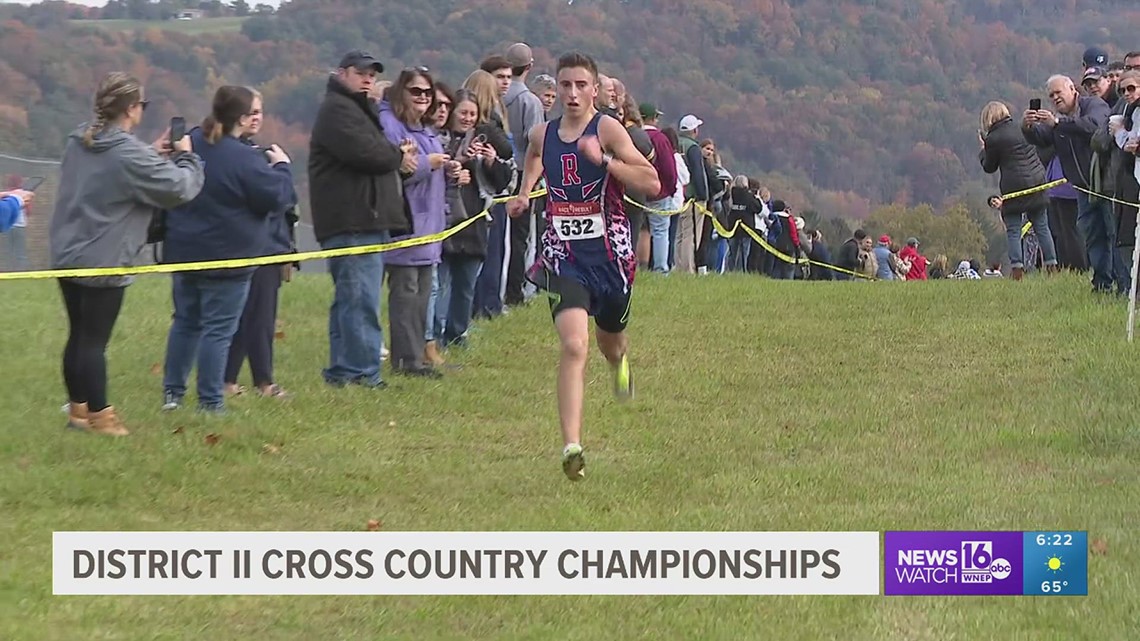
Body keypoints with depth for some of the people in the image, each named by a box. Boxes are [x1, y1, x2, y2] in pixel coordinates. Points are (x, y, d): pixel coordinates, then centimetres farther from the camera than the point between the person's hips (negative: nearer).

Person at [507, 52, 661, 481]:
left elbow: (652, 183, -18)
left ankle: (619, 362, 63)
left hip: (609, 254, -1)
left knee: (610, 338, 22)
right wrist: (525, 192, 16)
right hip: (563, 257, 1)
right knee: (574, 346, -18)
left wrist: (603, 159, -26)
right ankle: (571, 446, -24)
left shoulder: (608, 130, -9)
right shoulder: (542, 135, 4)